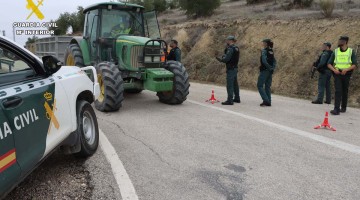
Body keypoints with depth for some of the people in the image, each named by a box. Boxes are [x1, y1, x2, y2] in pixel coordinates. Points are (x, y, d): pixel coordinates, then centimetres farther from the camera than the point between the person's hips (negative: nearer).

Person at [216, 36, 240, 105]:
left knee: (229, 85, -8)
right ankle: (237, 98, 27)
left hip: (230, 69, -10)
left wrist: (220, 59, -4)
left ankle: (230, 100, -7)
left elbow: (226, 59, -22)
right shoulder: (236, 48, 14)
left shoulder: (231, 49, -16)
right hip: (235, 68, 10)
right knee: (235, 84, 17)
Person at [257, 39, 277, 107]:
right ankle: (268, 102, 11)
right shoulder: (271, 51, 13)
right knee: (268, 86, 10)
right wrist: (273, 67, -2)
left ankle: (266, 100, -11)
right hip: (270, 71, 8)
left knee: (260, 85, -1)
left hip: (264, 70, -8)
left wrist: (269, 67, -13)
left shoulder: (264, 50, -10)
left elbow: (264, 60, -21)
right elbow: (274, 61, 9)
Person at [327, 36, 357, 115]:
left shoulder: (351, 52, 2)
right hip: (337, 74, 0)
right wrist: (334, 70, -12)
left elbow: (354, 65, -4)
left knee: (345, 91, 10)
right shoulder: (335, 52, 7)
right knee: (338, 91, -11)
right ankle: (336, 109, -17)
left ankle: (343, 108, 26)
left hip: (346, 74, 0)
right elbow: (329, 64, 6)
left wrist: (346, 69, -21)